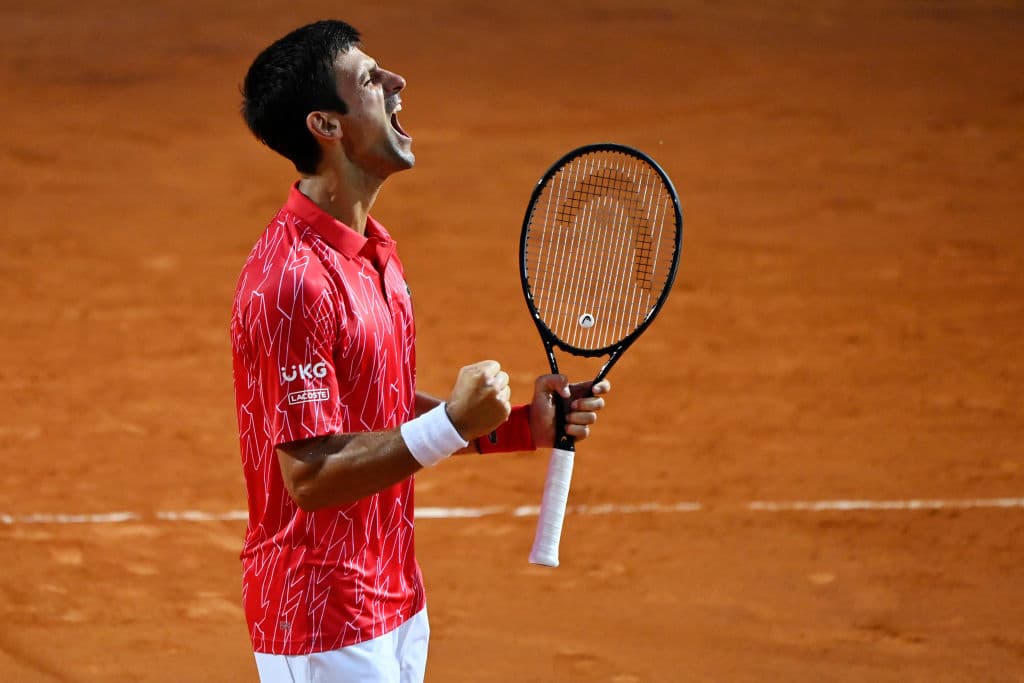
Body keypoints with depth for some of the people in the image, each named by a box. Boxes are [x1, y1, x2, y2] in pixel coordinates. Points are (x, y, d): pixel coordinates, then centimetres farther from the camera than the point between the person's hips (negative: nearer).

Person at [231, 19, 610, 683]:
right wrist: (453, 425, -24)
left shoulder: (374, 248, 9)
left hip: (394, 601, 9)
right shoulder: (293, 280, -23)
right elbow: (311, 476, -23)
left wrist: (522, 423, 5)